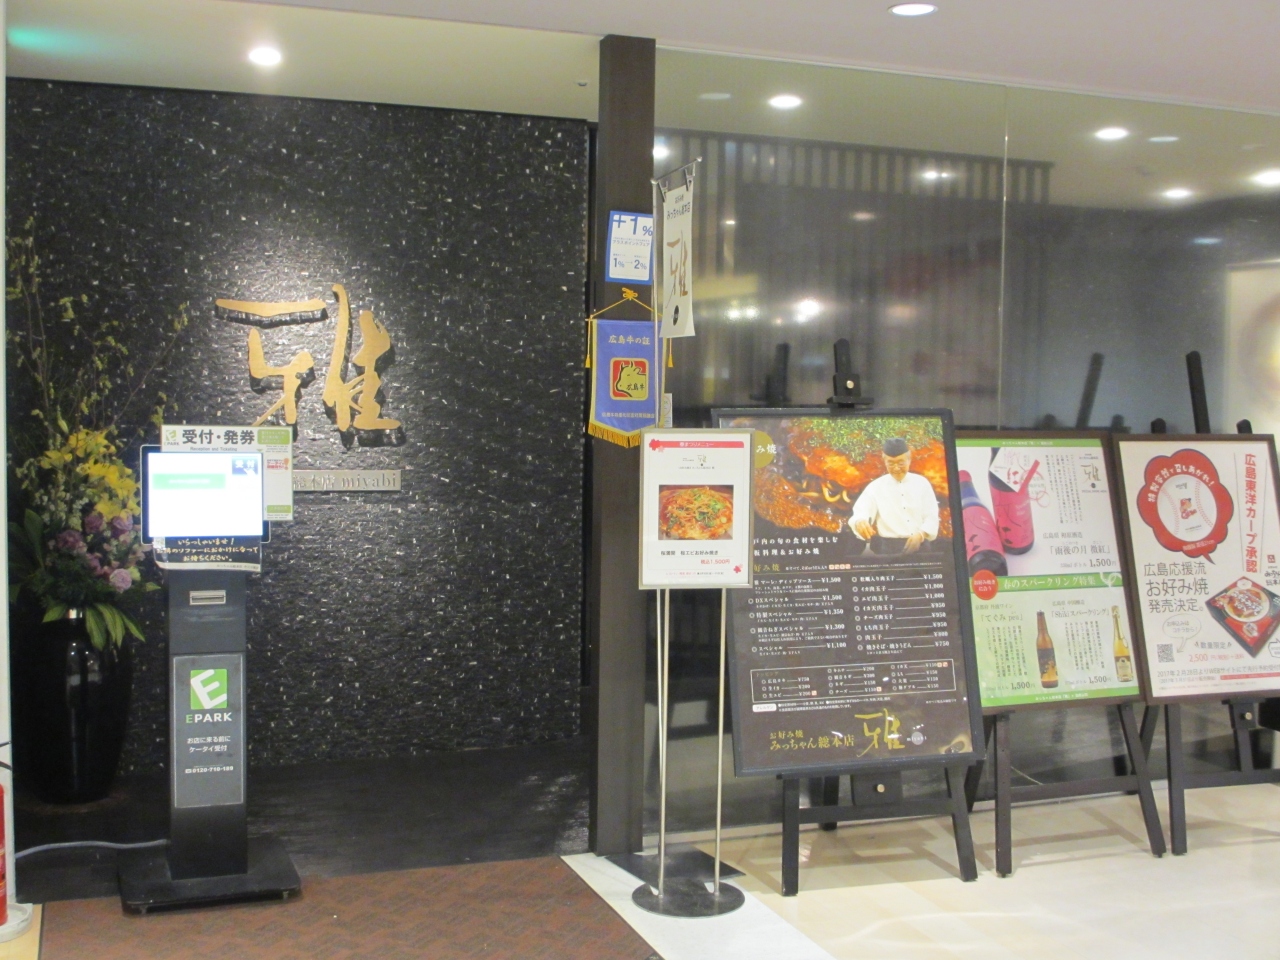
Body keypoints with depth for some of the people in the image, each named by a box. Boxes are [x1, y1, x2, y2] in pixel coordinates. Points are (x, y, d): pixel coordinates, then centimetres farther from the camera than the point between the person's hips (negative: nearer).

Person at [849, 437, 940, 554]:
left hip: (919, 547, 1)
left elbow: (931, 517, 6)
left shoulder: (922, 483, 8)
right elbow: (860, 512, -9)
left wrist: (921, 535, -15)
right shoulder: (876, 487, 4)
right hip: (889, 549, -1)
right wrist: (860, 522, -34)